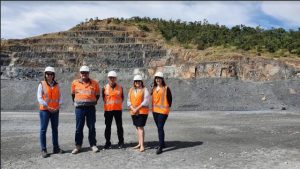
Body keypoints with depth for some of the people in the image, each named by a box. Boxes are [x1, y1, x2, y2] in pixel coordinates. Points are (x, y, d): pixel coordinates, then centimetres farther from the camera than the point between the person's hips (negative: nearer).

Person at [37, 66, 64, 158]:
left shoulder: (56, 85, 9)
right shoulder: (42, 84, -2)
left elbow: (60, 96, 7)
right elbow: (39, 98, -8)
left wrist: (59, 105, -9)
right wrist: (48, 107, -15)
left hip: (55, 110, 4)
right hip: (44, 110, -4)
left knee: (55, 129, 10)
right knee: (43, 129, -1)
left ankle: (56, 148, 19)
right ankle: (43, 150, 6)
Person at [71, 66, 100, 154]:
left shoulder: (94, 83, 1)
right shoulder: (75, 83, 4)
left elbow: (97, 95, 12)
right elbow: (73, 94, 17)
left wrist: (93, 102, 7)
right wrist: (75, 102, 14)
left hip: (91, 108, 0)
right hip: (79, 108, 1)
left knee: (91, 127, 6)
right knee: (79, 127, 6)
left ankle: (93, 145, 16)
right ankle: (78, 146, 16)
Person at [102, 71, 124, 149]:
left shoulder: (120, 87, 0)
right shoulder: (105, 88, -1)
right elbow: (103, 97, 12)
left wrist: (119, 103, 3)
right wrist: (107, 103, 6)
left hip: (118, 109, 0)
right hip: (108, 110, 0)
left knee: (119, 126, 7)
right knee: (108, 127, 7)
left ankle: (121, 142, 20)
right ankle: (108, 143, 18)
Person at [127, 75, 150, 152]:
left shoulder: (144, 90, -5)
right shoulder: (131, 90, 10)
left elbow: (146, 101, -12)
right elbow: (128, 101, 7)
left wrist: (137, 108, -15)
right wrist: (133, 109, -8)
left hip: (142, 111, -5)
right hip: (133, 112, 6)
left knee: (140, 127, -9)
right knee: (137, 127, 12)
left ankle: (142, 146, -7)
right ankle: (139, 144, 23)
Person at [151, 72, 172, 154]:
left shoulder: (166, 88, -7)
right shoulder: (154, 88, 10)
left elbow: (170, 99, -3)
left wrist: (167, 107, -1)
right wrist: (153, 107, 13)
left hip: (163, 111, -7)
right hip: (155, 111, 7)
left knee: (160, 128, -12)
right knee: (159, 127, 15)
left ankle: (160, 147, -7)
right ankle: (162, 143, 29)